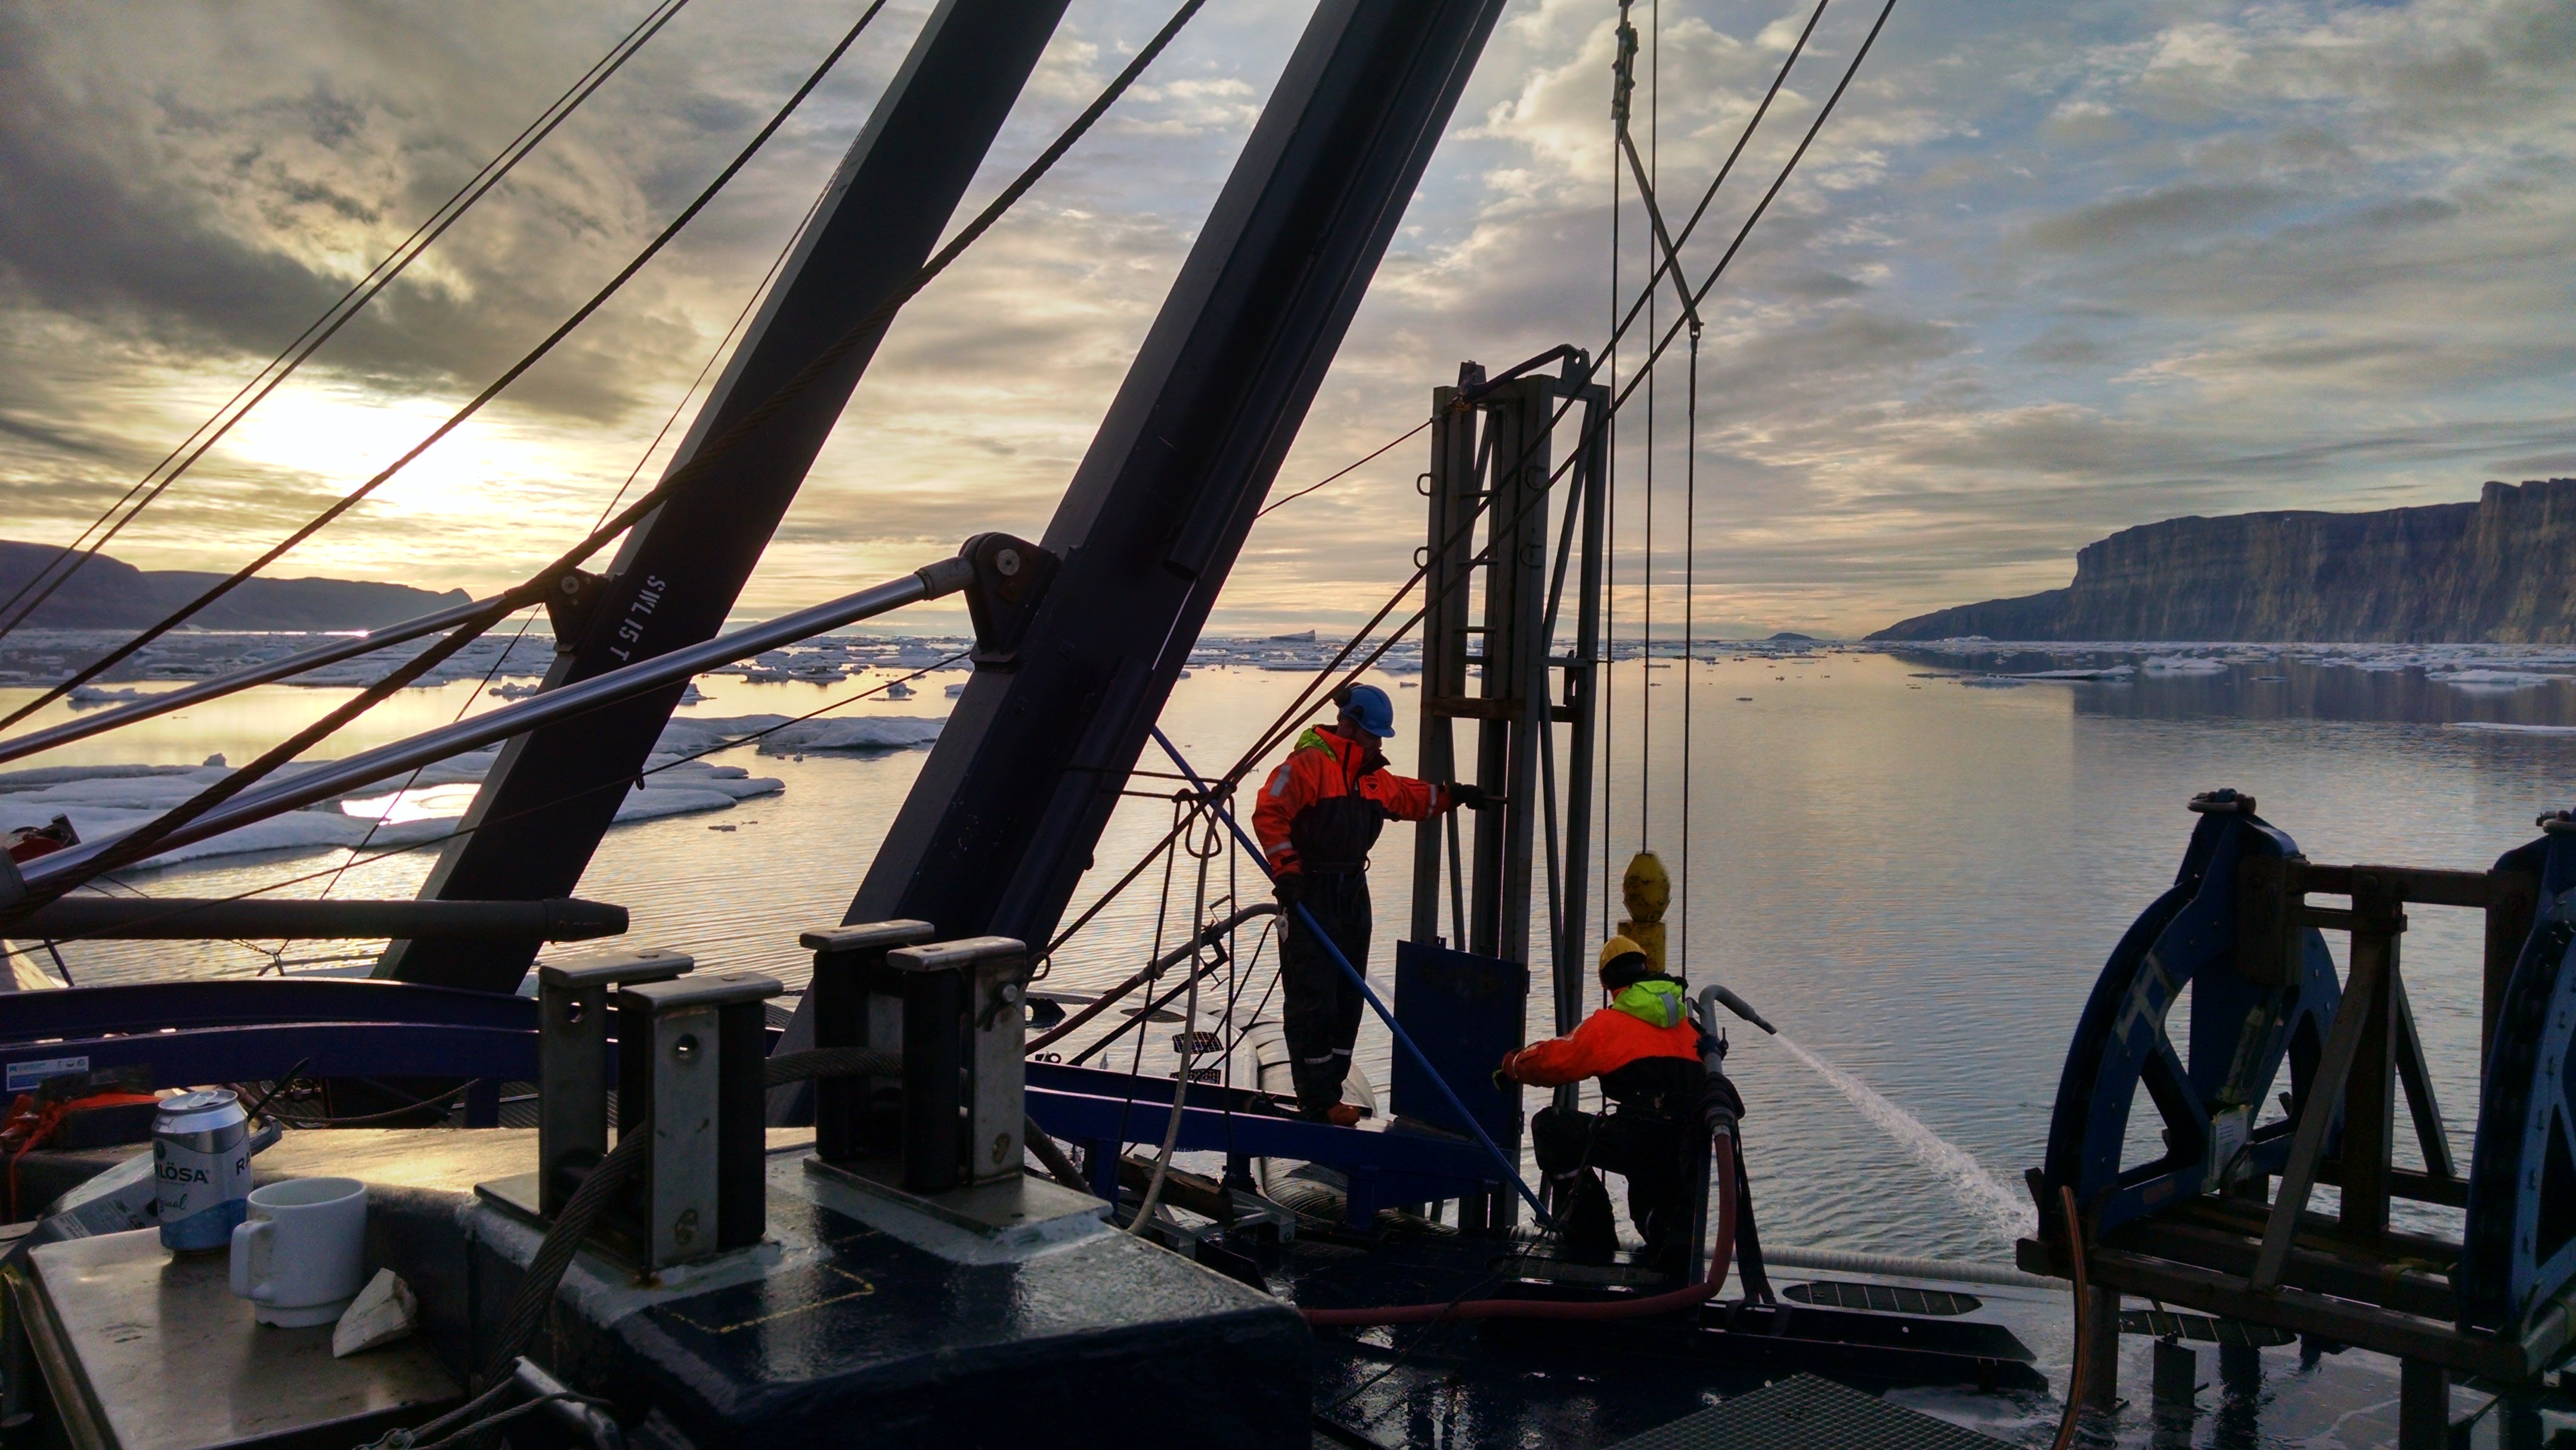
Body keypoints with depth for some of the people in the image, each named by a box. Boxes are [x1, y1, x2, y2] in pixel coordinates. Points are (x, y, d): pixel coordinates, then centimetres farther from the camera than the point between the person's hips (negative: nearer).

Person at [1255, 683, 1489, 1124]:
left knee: (1347, 997, 11)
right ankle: (1317, 1100, -2)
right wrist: (1286, 868, -21)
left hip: (1352, 893, 9)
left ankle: (1329, 1093, 20)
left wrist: (1452, 795, 17)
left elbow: (1410, 797, 29)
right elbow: (1269, 813, -18)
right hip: (1309, 894, -9)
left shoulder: (1373, 774, 14)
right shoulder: (1308, 763, -13)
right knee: (1313, 999, -7)